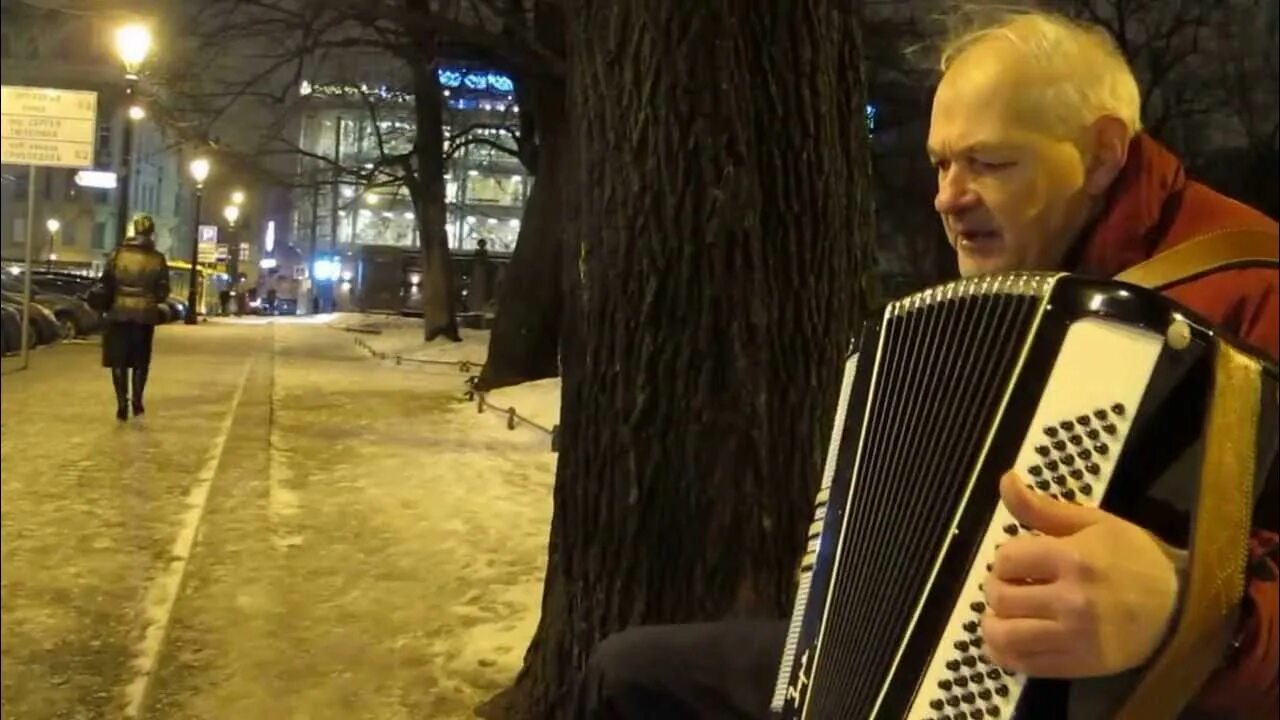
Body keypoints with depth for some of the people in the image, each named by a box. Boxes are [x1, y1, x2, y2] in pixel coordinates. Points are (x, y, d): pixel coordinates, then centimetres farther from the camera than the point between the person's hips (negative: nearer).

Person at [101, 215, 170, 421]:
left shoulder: (118, 255, -3)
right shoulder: (158, 259, -3)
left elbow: (106, 283, -1)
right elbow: (162, 291, -1)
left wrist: (109, 302, 16)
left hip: (120, 313, 0)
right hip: (145, 315, 0)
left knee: (119, 361, 6)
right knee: (140, 361, 13)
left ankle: (122, 405, 2)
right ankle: (137, 402, 9)